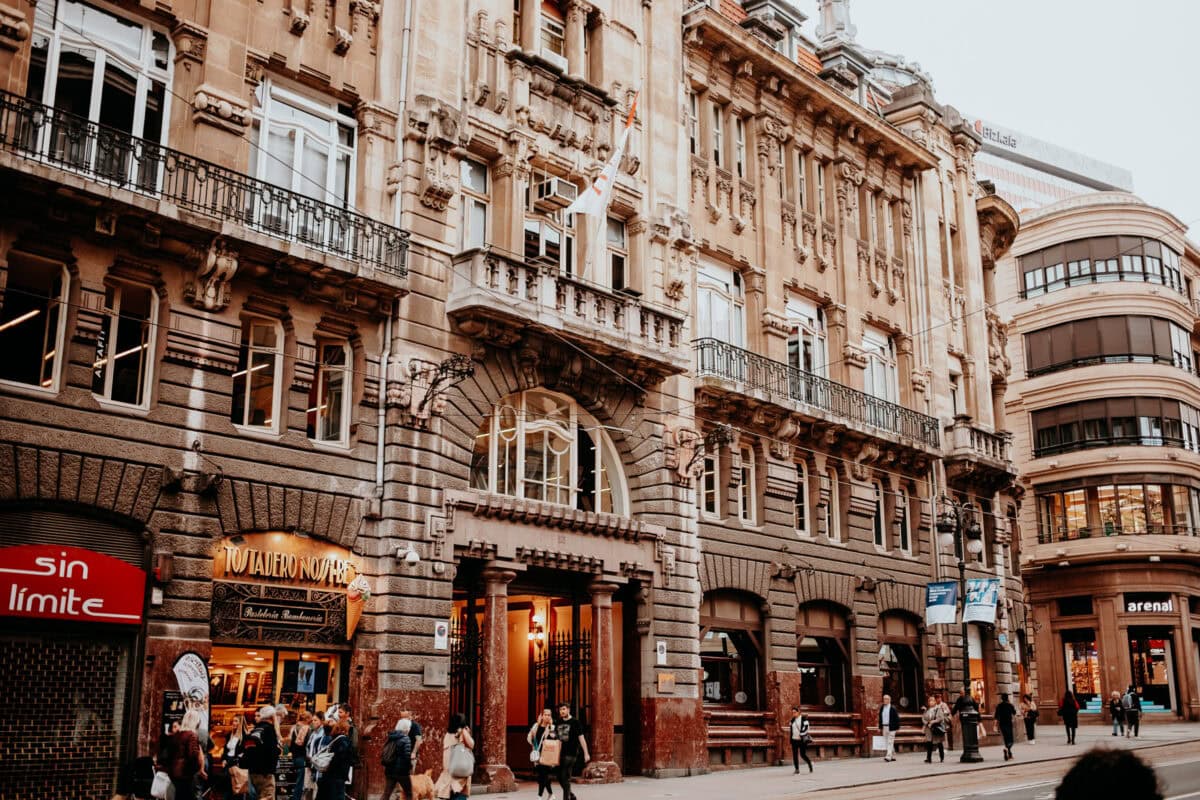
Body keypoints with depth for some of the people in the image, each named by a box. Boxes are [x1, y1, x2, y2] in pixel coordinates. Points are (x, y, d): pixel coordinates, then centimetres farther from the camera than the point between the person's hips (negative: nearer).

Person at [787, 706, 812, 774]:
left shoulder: (804, 719, -6)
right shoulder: (792, 720, 11)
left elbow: (806, 728, -13)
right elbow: (790, 728, 23)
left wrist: (800, 735, -17)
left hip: (802, 740, -5)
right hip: (794, 740, 5)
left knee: (803, 754, -4)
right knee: (795, 755, 1)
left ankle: (810, 763, 24)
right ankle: (797, 769, 8)